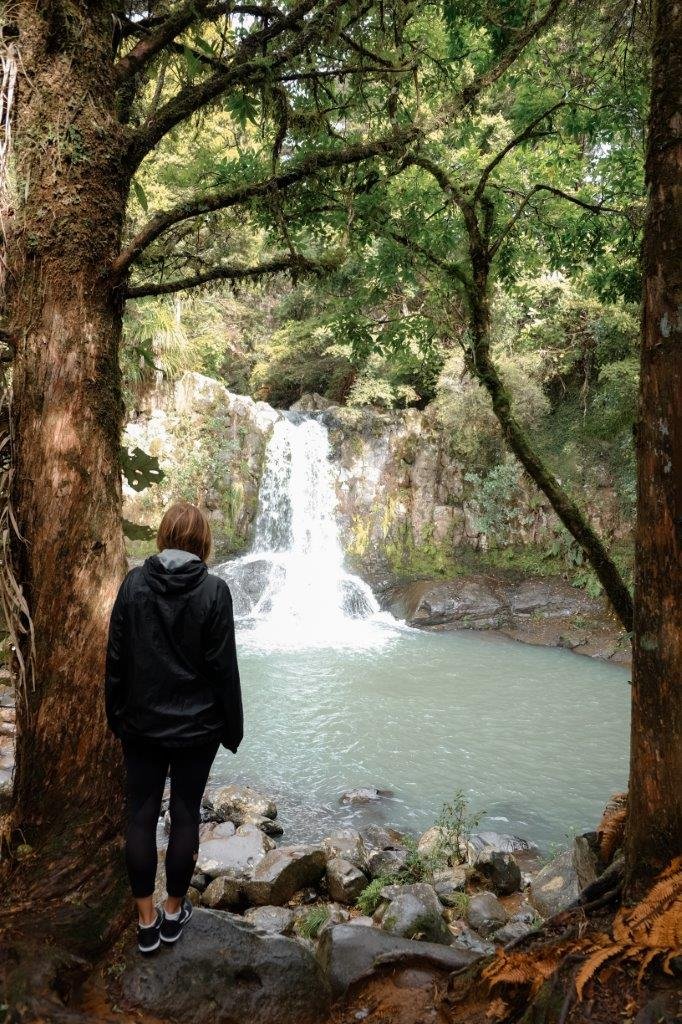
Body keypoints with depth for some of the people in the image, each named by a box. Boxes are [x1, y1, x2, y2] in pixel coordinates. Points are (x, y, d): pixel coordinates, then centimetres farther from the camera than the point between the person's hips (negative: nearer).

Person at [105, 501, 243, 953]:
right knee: (185, 814, 12)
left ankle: (147, 919, 23)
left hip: (141, 721, 2)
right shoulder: (214, 590, -13)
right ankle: (174, 912, 27)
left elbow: (116, 656, -2)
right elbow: (223, 665, -11)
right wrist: (232, 726, 0)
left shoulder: (134, 582, -6)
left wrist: (116, 713, 10)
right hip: (196, 724, -2)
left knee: (141, 815, 12)